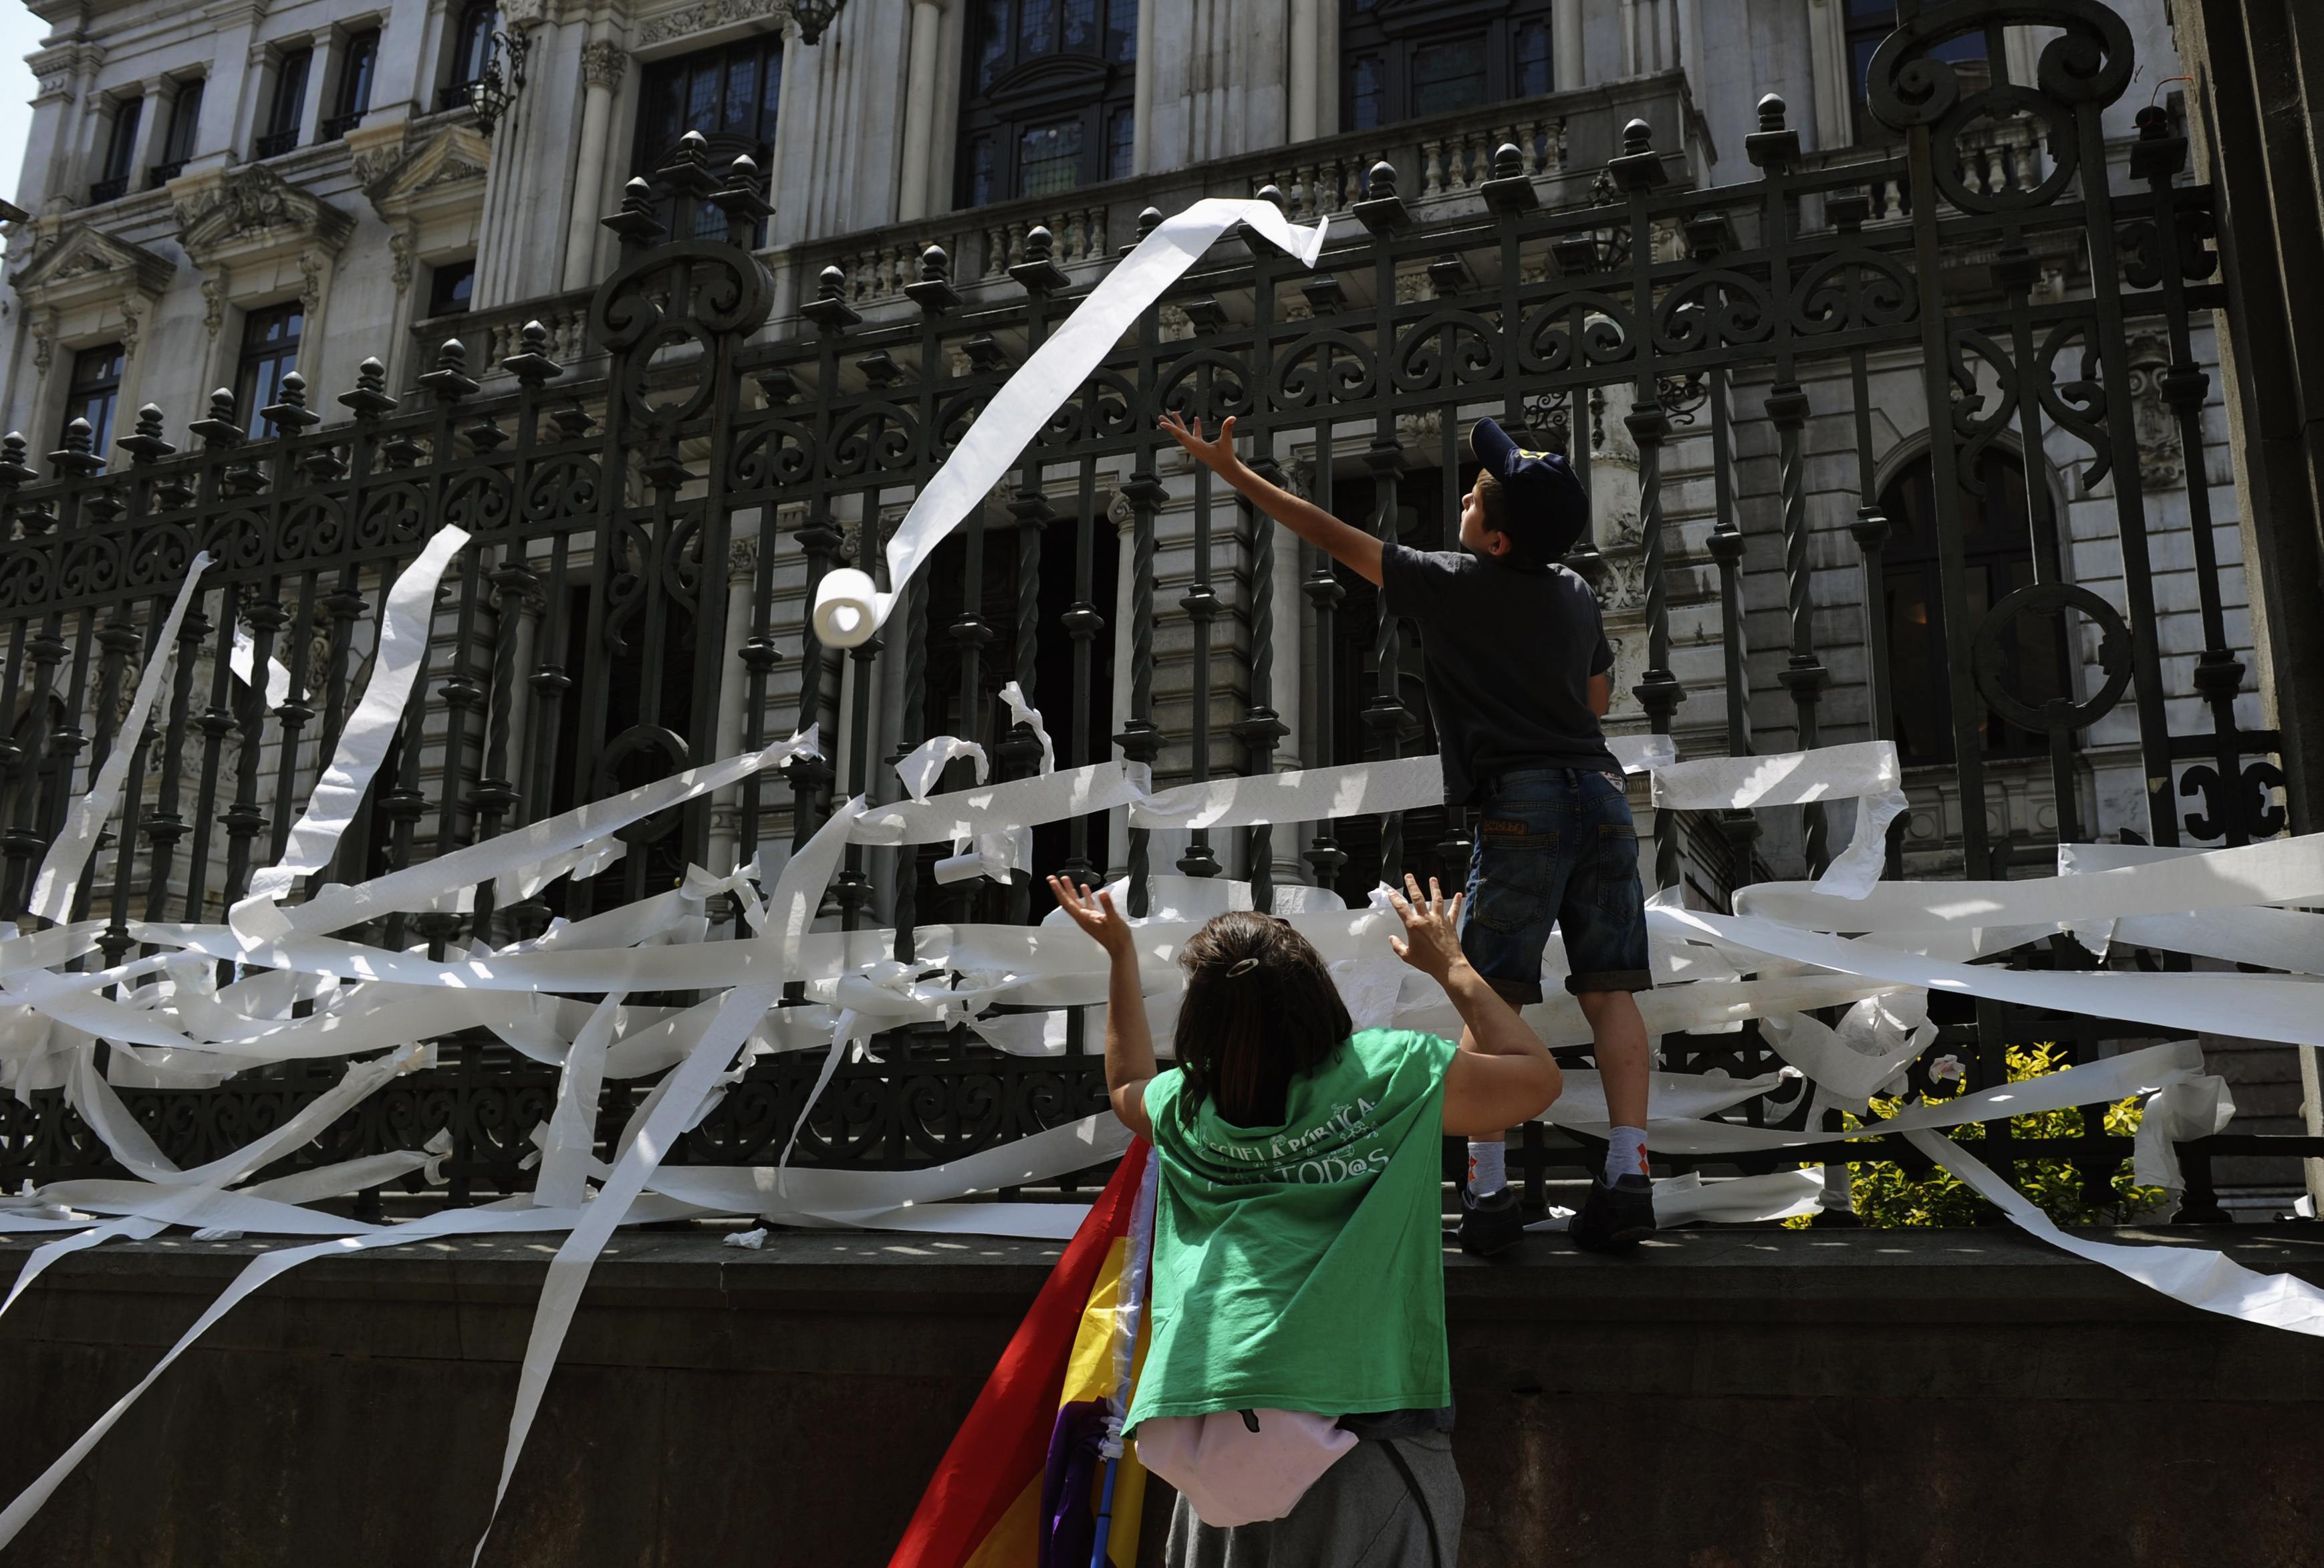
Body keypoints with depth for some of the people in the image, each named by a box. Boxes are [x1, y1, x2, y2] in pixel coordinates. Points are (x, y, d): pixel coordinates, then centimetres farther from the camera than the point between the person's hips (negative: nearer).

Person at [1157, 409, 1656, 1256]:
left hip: (1522, 804, -6)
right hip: (1602, 792, 6)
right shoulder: (1577, 593, 15)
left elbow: (1332, 536, 4)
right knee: (1609, 993, 4)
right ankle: (1627, 1179, -1)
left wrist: (1233, 471, 11)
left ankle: (1488, 1192, -3)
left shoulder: (1454, 584, -2)